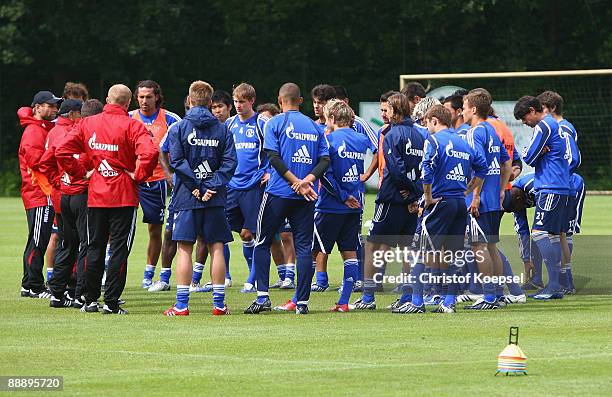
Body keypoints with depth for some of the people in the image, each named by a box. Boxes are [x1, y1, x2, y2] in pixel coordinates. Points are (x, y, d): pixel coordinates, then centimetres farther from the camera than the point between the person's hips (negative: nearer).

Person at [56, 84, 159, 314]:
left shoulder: (87, 124, 4)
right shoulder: (131, 126, -9)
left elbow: (61, 152, 0)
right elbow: (150, 153, -25)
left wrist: (80, 173, 7)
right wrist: (138, 175, -10)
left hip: (95, 197, 4)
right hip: (124, 197, -4)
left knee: (94, 248, 13)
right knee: (119, 249, 0)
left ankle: (90, 300, 16)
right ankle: (111, 302, -4)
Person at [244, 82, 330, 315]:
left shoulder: (275, 123, 0)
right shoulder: (314, 126, 12)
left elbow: (274, 157, -11)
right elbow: (325, 160, 2)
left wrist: (296, 182, -13)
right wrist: (307, 180, -10)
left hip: (278, 193, -3)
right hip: (305, 199, 3)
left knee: (262, 243, 8)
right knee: (304, 247, 5)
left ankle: (262, 297, -1)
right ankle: (302, 302, 1)